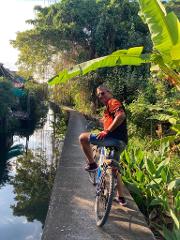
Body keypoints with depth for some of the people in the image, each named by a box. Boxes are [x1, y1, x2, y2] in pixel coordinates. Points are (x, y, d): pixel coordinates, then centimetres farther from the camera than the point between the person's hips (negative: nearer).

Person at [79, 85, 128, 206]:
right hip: (120, 142, 11)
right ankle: (121, 197, 31)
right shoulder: (109, 106, 27)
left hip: (115, 139, -11)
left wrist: (107, 131, -24)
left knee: (83, 137, -12)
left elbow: (121, 115, -24)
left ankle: (92, 164, -1)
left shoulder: (113, 102, -4)